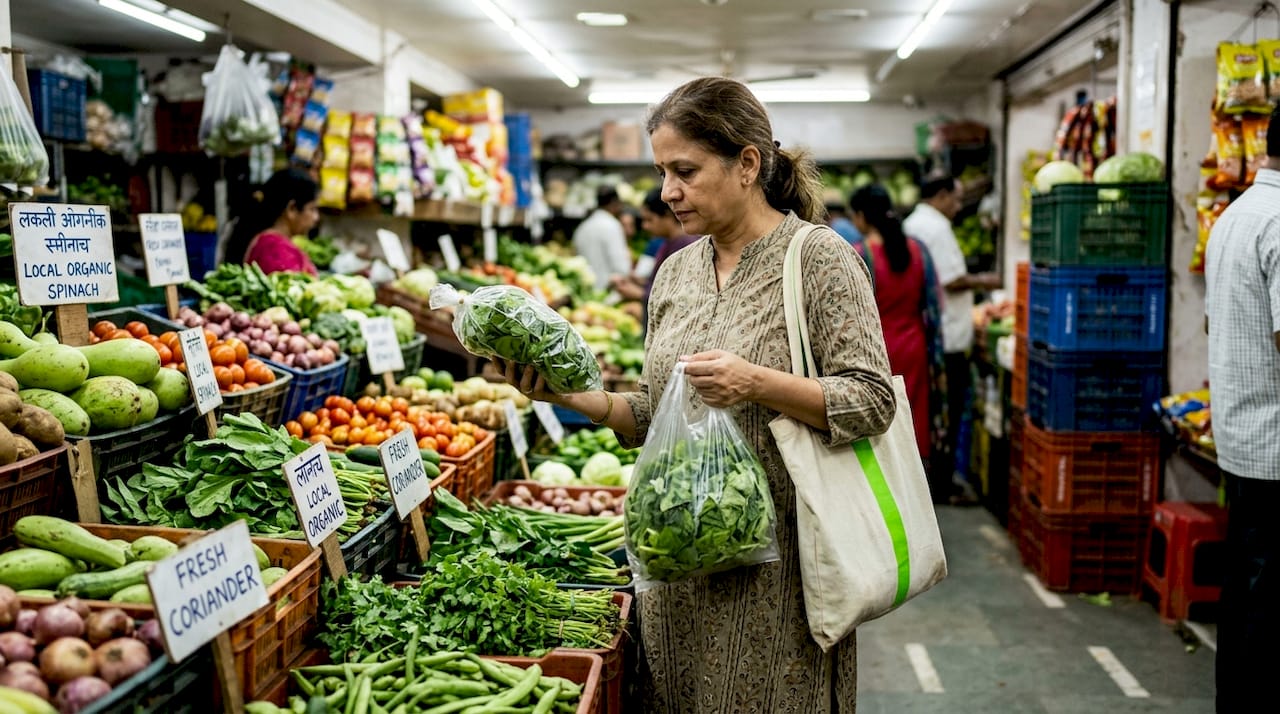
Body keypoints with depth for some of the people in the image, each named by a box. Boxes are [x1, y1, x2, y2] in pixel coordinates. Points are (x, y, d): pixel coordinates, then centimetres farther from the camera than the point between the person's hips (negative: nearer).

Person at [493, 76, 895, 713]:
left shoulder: (818, 256, -8)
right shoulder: (675, 272, 10)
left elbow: (872, 401, -13)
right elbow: (654, 416, 13)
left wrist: (758, 383, -25)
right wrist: (568, 393, -2)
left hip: (773, 562, -6)